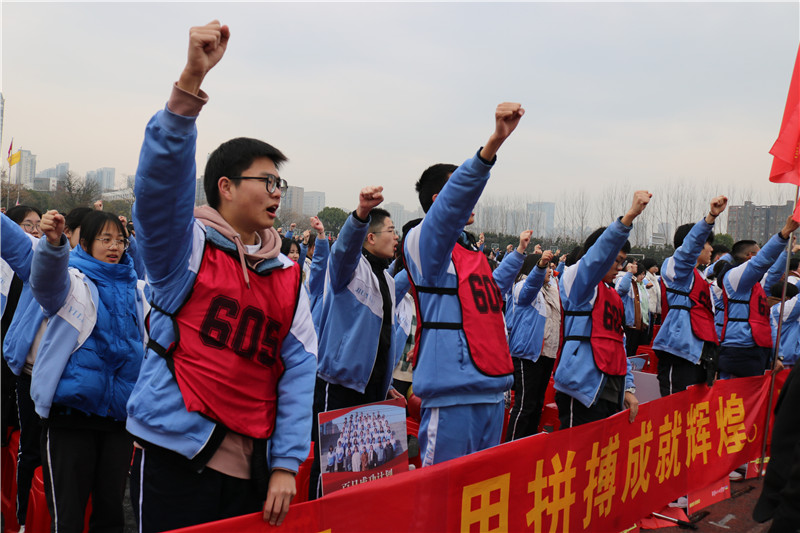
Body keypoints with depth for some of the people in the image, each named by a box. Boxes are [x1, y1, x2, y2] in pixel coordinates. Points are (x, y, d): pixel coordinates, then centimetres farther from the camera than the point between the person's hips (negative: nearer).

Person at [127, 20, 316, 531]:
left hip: (253, 468, 5)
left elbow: (299, 367, 5)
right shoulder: (186, 246, -2)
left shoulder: (288, 275, 10)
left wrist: (286, 464, -2)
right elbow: (162, 172, -20)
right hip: (177, 455, -4)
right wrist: (192, 79, -32)